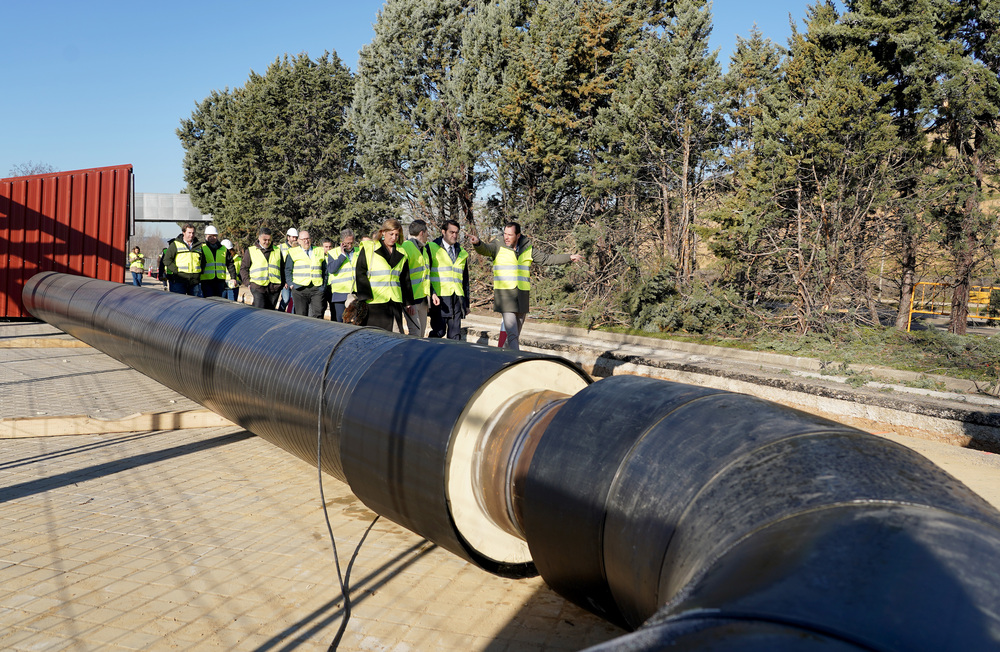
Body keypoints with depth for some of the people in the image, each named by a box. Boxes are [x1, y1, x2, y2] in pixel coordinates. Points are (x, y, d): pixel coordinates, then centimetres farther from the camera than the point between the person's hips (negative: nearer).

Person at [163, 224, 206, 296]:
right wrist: (176, 270, -11)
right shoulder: (175, 245, 3)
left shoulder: (198, 246, 15)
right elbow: (167, 260, -1)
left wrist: (200, 271, 10)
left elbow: (203, 261, 26)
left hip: (195, 282, 4)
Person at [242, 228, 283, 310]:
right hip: (258, 287, -3)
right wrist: (248, 283, -2)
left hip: (274, 288, 3)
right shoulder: (250, 251, 8)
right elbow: (244, 269, 9)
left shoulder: (277, 251, 16)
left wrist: (283, 285, 13)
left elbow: (282, 269, 21)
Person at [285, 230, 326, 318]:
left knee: (318, 314, -7)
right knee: (301, 315, 0)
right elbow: (287, 270, 8)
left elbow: (325, 270, 18)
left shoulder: (319, 251, 15)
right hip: (300, 288, -1)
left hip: (317, 288, 1)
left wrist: (324, 285, 8)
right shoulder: (293, 252, 9)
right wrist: (291, 284, -3)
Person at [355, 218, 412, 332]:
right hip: (374, 302, -4)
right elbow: (360, 274, 0)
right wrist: (365, 296, -9)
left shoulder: (401, 254, 17)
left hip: (395, 301, 4)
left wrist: (408, 302, 18)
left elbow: (405, 280, 22)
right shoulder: (368, 249, 3)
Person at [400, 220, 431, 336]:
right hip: (411, 299, -9)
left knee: (421, 333, 11)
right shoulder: (405, 248, -11)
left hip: (422, 298, 9)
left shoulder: (423, 249, 17)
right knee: (415, 333, -13)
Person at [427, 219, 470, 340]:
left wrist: (466, 303, 18)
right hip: (439, 298, -5)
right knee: (439, 331, -10)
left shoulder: (462, 253, 18)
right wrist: (432, 294, -17)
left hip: (457, 298, 5)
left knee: (455, 334, 4)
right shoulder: (432, 248, 2)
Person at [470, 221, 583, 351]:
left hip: (522, 295, 4)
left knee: (517, 331, 12)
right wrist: (478, 242, -45)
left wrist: (569, 257, 9)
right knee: (512, 331, -13)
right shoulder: (498, 247, -3)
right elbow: (484, 249, -22)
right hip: (504, 294, -4)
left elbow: (548, 259, 13)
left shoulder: (527, 250, 8)